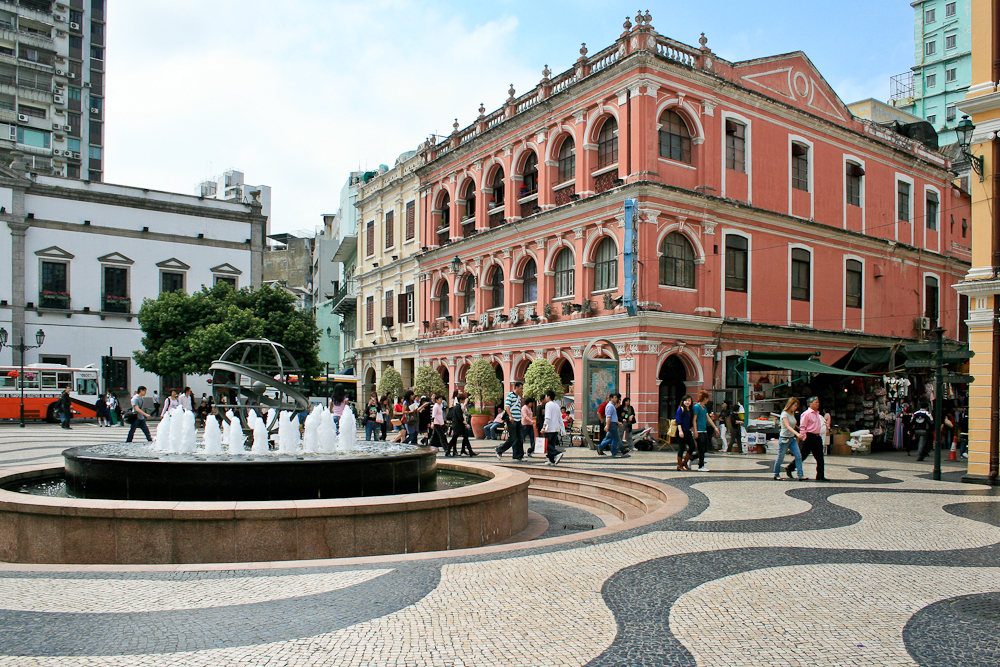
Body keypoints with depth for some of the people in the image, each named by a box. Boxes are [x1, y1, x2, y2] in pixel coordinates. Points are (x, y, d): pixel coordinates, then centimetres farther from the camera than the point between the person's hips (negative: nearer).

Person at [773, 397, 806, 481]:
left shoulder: (792, 414, 9)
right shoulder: (784, 414, -15)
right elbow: (788, 426, -27)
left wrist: (796, 437, 19)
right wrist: (797, 433, -41)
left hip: (792, 439, 7)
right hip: (784, 438, -7)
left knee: (798, 456, -4)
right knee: (780, 458, 4)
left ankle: (801, 475, -2)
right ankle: (776, 474, 19)